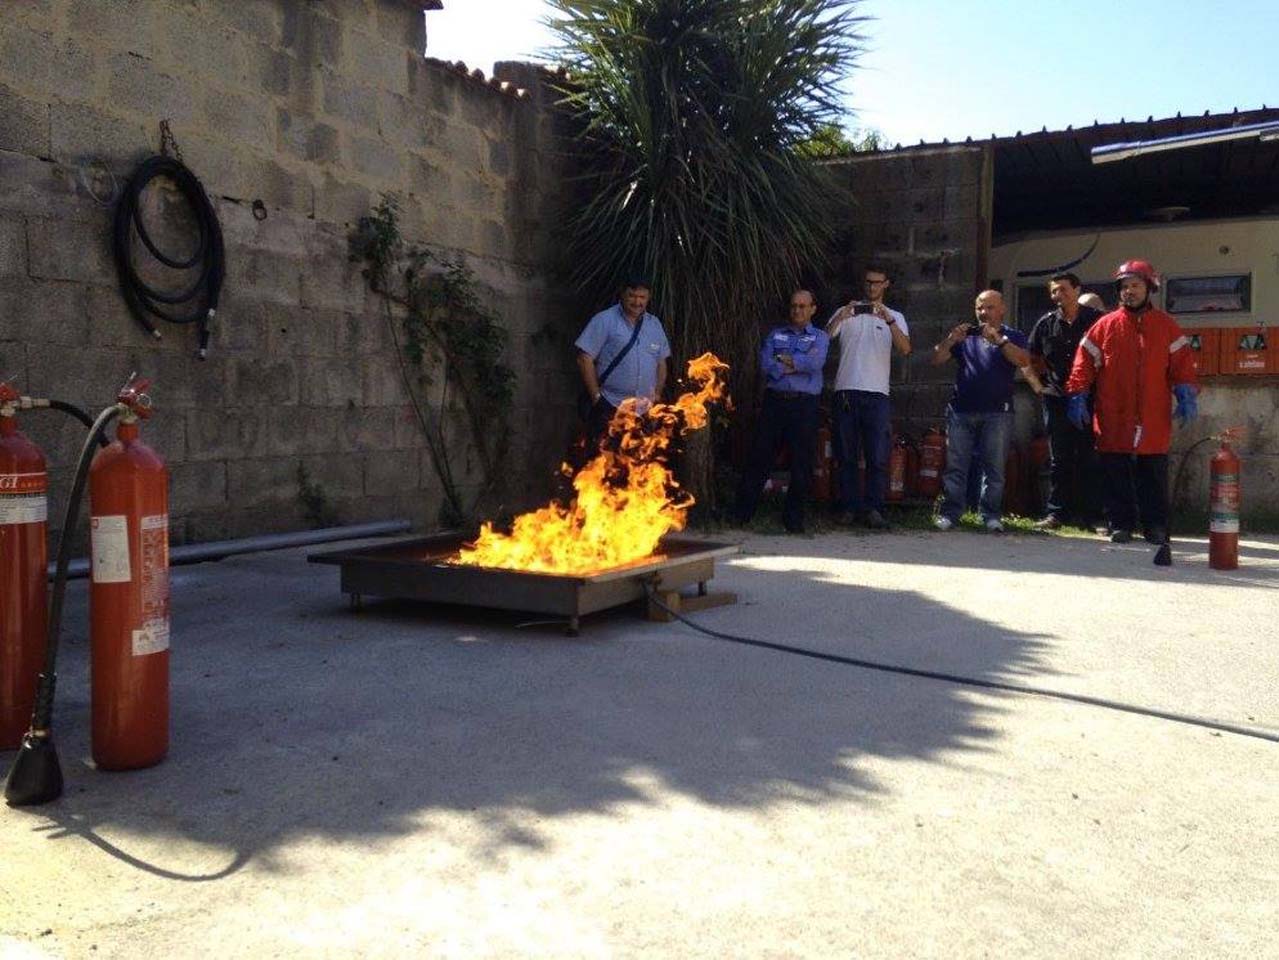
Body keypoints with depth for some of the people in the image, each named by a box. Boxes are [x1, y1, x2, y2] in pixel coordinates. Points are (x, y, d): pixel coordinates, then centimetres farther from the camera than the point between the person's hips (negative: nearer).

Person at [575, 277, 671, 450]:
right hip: (609, 408, -5)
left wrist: (658, 394, 8)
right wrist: (596, 396, -12)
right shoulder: (604, 321, -2)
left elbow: (661, 362, 21)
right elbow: (585, 359, -7)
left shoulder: (655, 324, 15)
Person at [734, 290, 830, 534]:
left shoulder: (820, 337, 11)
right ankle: (742, 513, 4)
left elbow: (816, 362, -10)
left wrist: (785, 360, -4)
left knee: (802, 463, -1)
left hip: (804, 405, -1)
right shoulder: (776, 334, 16)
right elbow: (766, 364, 0)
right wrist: (794, 366, -6)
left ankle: (794, 518, 9)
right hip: (775, 401, 1)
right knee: (760, 456, -1)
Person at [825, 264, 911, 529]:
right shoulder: (845, 312, 13)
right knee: (846, 455, 3)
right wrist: (839, 318, -16)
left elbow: (905, 349, -5)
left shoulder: (894, 317, 12)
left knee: (878, 457, -6)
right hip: (845, 390, 1)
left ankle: (873, 509, -3)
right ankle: (849, 507, 9)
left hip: (877, 393, 0)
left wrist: (889, 320, -18)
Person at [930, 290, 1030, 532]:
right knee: (955, 466, 0)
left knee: (994, 467, -2)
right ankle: (949, 513, 3)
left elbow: (1024, 361, -11)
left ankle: (991, 515, 3)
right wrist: (951, 339, -9)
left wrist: (998, 340, -21)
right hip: (961, 411, 2)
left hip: (997, 413, -2)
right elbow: (937, 360, 9)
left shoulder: (1012, 337, 9)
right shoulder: (967, 335, 17)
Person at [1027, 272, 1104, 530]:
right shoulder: (1046, 323, 7)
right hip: (1057, 399, 2)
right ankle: (1056, 513, 10)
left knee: (1088, 459, 1)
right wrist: (1042, 383, 9)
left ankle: (1089, 515, 7)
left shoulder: (1095, 320, 0)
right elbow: (1033, 360, 19)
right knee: (1059, 460, 6)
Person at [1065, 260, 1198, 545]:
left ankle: (1156, 527, 14)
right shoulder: (1105, 326, 5)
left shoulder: (1166, 326, 7)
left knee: (1154, 476, 6)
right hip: (1113, 420, 0)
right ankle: (1121, 525, 12)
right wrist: (1077, 398, -4)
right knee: (1116, 476, 3)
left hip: (1154, 421, 0)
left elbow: (1182, 363, 5)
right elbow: (1084, 364, 3)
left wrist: (1186, 395, -6)